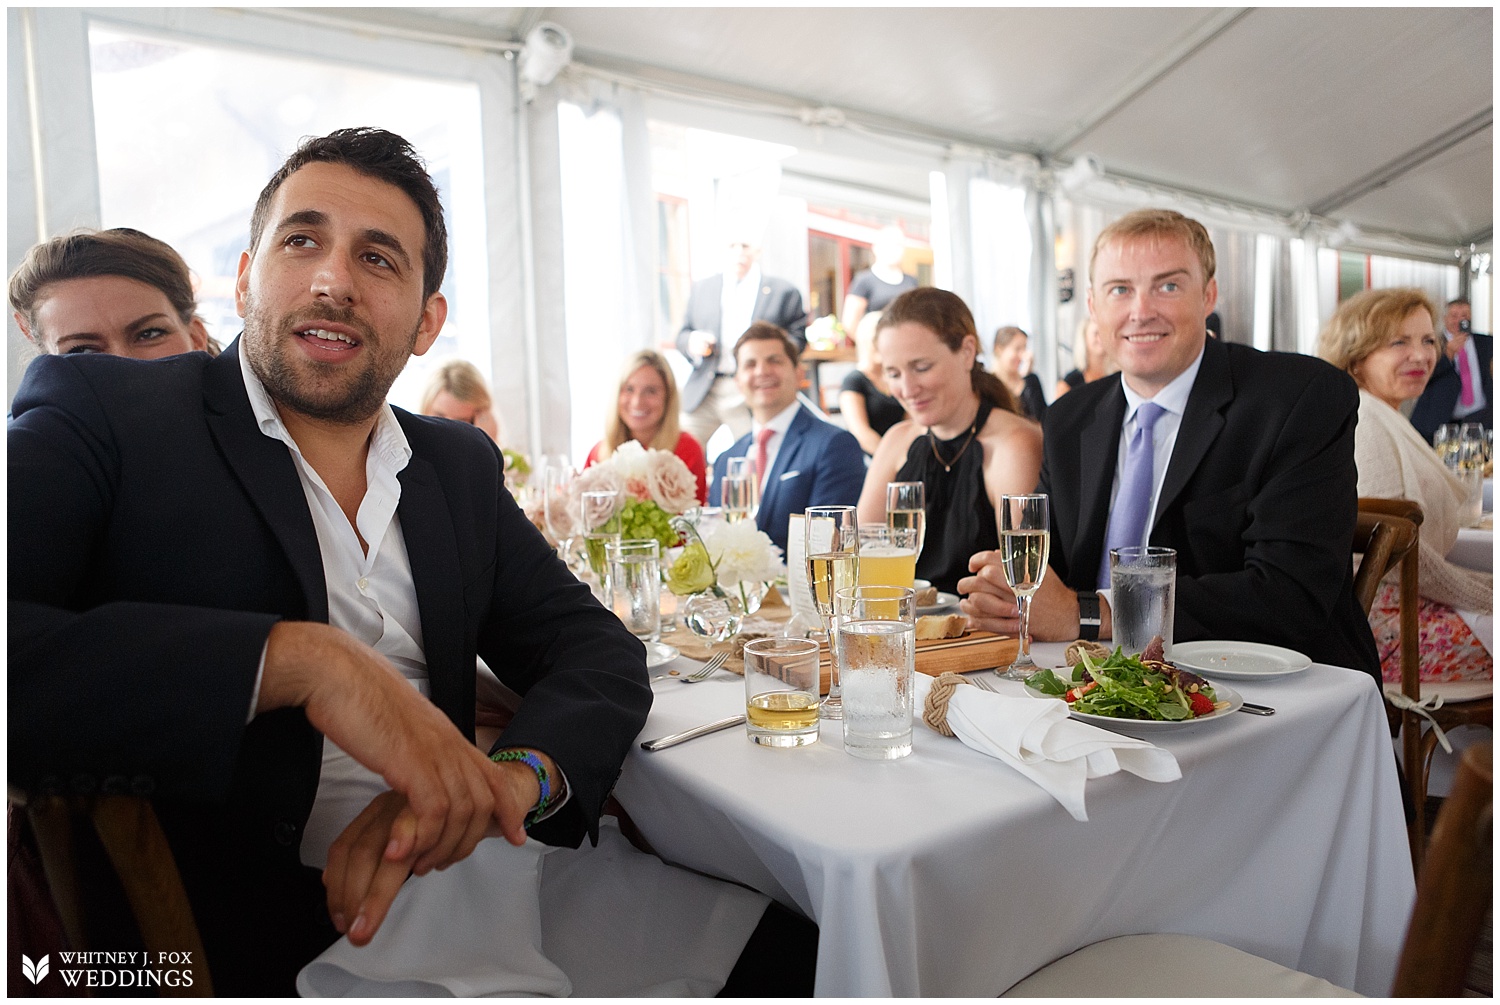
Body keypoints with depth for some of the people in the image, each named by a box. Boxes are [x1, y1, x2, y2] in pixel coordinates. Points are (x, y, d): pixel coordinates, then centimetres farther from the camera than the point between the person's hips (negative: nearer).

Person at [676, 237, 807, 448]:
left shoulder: (784, 292, 7)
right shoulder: (701, 288, 16)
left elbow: (798, 337, 4)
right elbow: (683, 333, 17)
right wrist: (691, 342, -7)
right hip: (703, 393, 3)